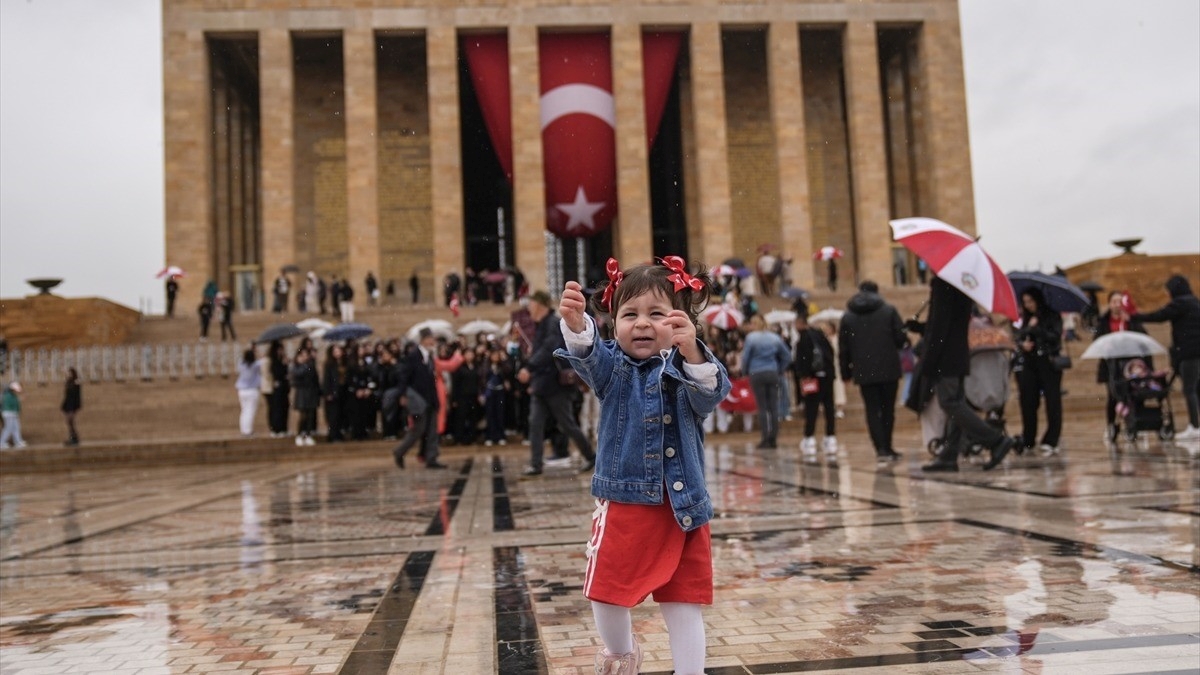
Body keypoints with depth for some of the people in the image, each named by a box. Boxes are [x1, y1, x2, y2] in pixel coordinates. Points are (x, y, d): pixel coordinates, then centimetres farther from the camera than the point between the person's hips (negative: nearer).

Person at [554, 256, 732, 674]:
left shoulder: (686, 367, -3)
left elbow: (712, 393, -24)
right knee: (607, 592, 9)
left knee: (685, 600, 7)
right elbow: (587, 356, -23)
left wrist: (691, 351, -44)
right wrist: (575, 324, -47)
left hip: (683, 507, 0)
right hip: (622, 503, 1)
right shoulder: (613, 366, -2)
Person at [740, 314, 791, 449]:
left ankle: (765, 439, -1)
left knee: (762, 407, 0)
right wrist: (780, 370, 18)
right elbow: (787, 356, 11)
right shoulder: (775, 338, 7)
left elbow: (745, 357, -6)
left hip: (757, 375, -3)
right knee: (774, 407, 5)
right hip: (773, 374, 3)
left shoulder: (751, 338, -6)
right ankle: (774, 439, 5)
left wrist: (744, 372, 10)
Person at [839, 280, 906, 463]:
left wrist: (846, 372, 13)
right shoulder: (889, 311, 1)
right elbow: (901, 338, -4)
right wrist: (896, 346, 18)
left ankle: (881, 449, -9)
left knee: (872, 410, 2)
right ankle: (887, 448, 15)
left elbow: (843, 348, 6)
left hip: (864, 372, 1)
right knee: (888, 409, 12)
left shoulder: (848, 316, 7)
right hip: (889, 369, 0)